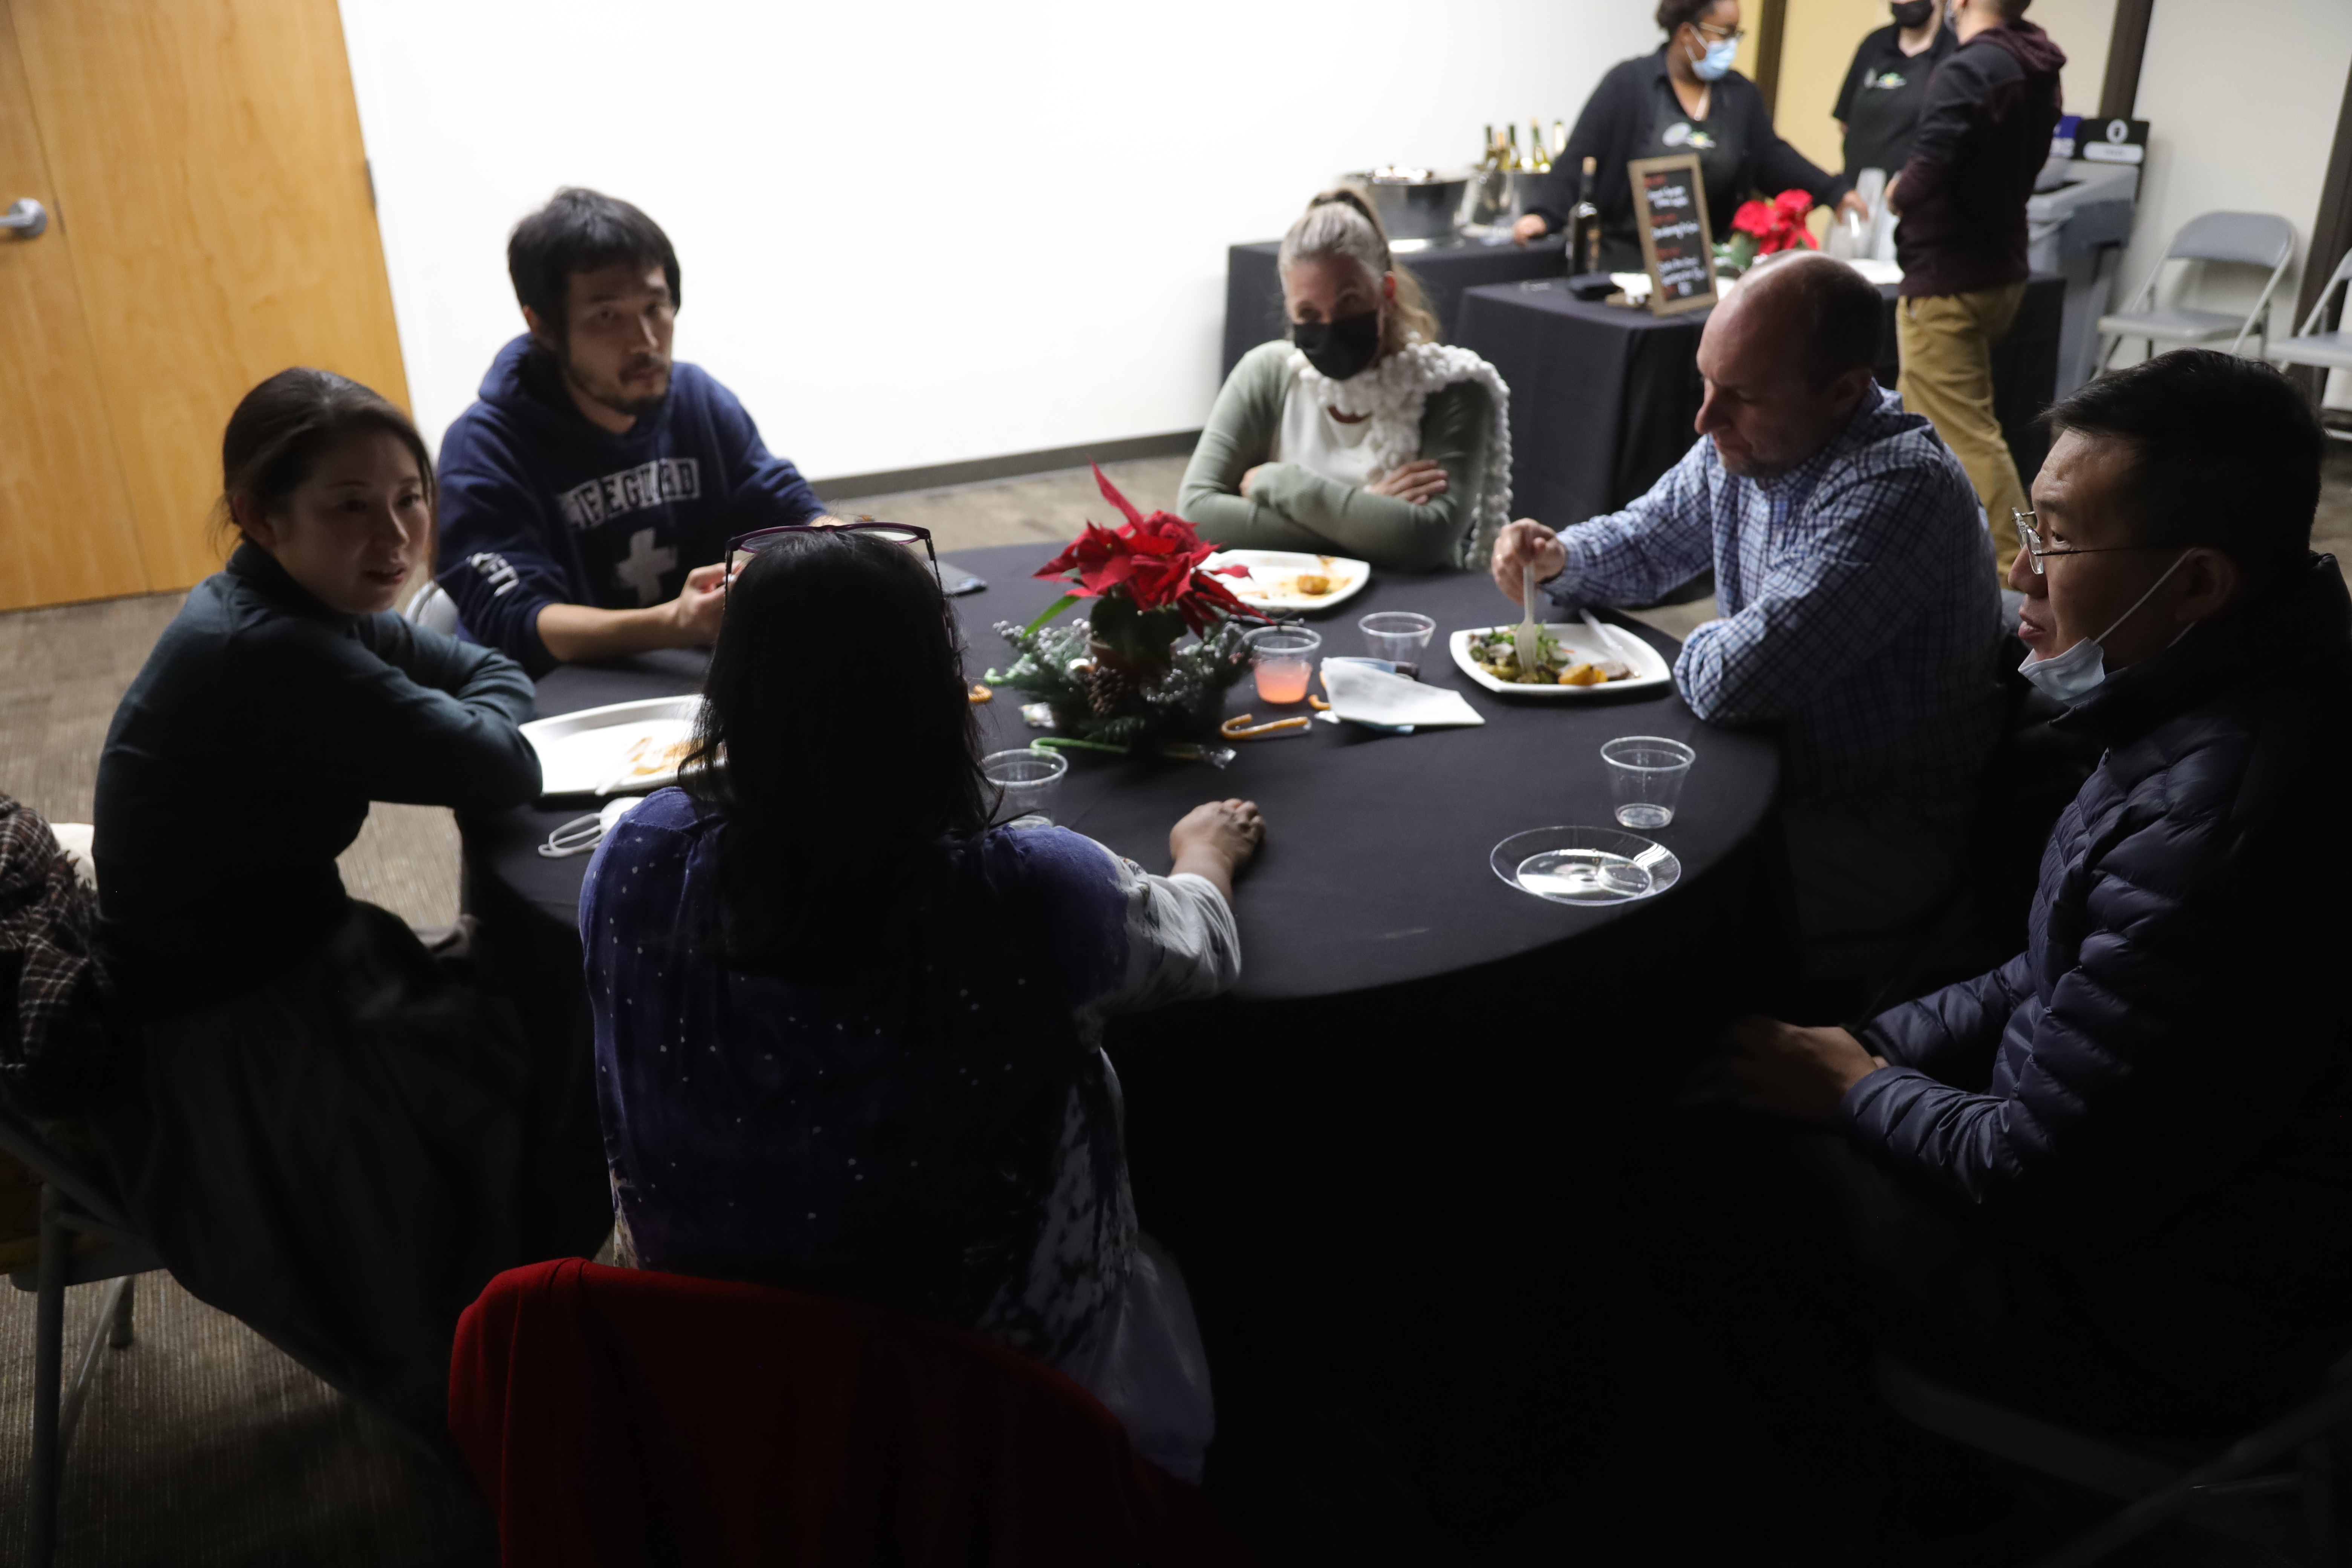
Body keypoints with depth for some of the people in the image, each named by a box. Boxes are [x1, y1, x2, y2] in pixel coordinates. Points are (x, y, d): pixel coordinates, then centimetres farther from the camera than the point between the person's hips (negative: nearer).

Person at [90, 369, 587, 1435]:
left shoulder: (286, 609, 1)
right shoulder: (275, 656, -29)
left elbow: (493, 672, 7)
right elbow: (507, 770, -26)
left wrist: (464, 712, -14)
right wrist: (471, 722, -5)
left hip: (282, 959, 9)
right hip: (231, 1057, -9)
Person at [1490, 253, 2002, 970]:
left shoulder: (1901, 488, -28)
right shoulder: (1743, 442, 0)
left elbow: (1731, 684, -33)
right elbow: (1648, 539, 19)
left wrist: (1694, 649, -9)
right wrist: (1559, 556, -2)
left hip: (1885, 838, -8)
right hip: (1769, 771, 9)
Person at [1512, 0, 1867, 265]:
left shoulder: (1741, 94, 8)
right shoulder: (1628, 82, -8)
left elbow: (1773, 158, 8)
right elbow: (1579, 156, -12)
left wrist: (1835, 193, -4)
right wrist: (1546, 215, -26)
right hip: (1630, 255, -4)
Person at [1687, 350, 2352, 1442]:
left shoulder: (2225, 837, -36)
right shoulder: (2217, 713, -3)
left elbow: (2034, 1184, -27)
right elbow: (2064, 981, 10)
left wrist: (1856, 1088, -10)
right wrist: (1873, 1047, 0)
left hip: (2157, 1323, -9)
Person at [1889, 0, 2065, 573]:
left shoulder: (1967, 71, -19)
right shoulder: (2039, 72, 9)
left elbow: (1924, 175, -29)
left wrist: (1898, 195, -8)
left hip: (1948, 282, -9)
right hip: (1999, 268, 9)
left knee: (1968, 435, -5)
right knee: (1918, 420, 21)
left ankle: (2017, 574, -2)